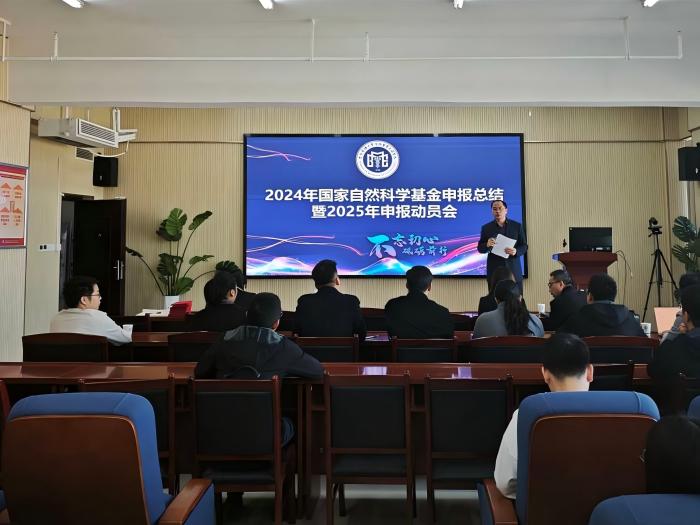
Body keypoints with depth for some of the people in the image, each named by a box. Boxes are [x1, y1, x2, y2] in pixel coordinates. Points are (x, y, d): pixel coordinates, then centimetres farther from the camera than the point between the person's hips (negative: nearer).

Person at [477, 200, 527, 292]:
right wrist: (487, 245, -15)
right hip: (494, 271, 0)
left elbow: (524, 246, 7)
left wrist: (516, 251, -14)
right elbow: (480, 248, 8)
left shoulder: (517, 226, 7)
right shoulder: (486, 228, 7)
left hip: (514, 271, 0)